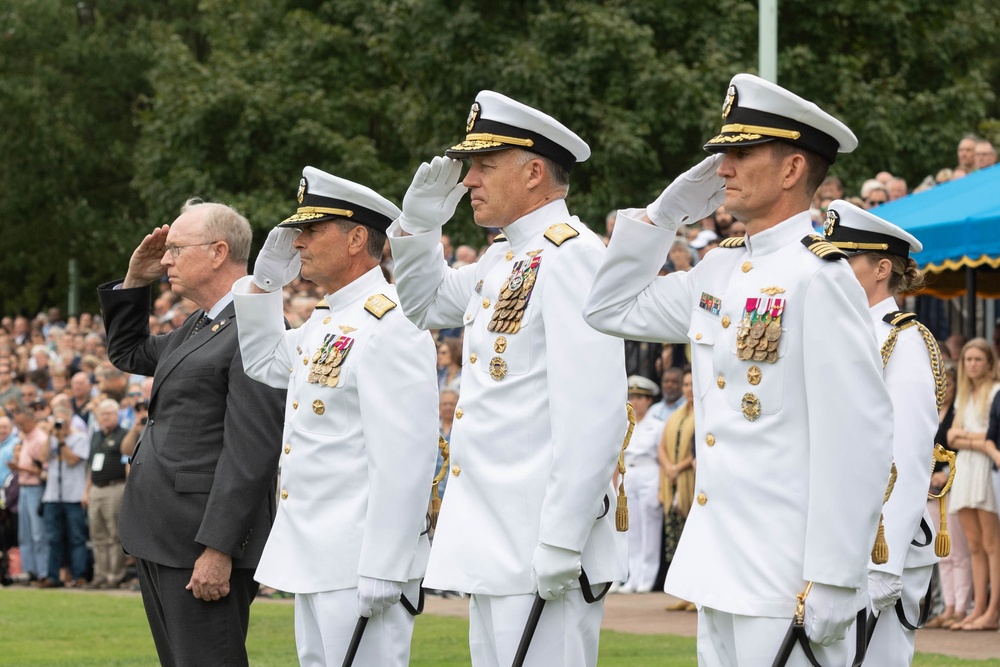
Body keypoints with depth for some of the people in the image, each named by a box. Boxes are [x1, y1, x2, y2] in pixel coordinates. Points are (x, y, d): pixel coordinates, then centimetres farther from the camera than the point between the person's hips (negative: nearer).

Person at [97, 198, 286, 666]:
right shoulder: (198, 327, 16)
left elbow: (249, 452, -21)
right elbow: (128, 354, 34)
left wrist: (218, 550, -24)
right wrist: (134, 282, 18)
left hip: (205, 542, -10)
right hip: (161, 541, 10)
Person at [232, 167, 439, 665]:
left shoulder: (389, 325, -16)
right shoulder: (326, 321, 14)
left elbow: (404, 459, -22)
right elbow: (263, 364, 33)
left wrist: (383, 569, -25)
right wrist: (265, 279, 17)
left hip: (360, 562, -10)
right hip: (315, 558, 10)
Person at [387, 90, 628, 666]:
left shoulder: (570, 255, -13)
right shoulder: (505, 259, 16)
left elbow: (595, 413, -21)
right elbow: (425, 305, 35)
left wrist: (562, 541, -24)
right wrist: (421, 219, 16)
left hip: (542, 551, -10)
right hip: (496, 548, 10)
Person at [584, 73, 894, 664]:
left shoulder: (818, 277, -13)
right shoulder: (721, 271, 12)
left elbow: (859, 438, -18)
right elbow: (612, 310, 25)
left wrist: (834, 582, -20)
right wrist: (669, 212, 12)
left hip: (787, 582, -8)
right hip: (722, 571, 8)